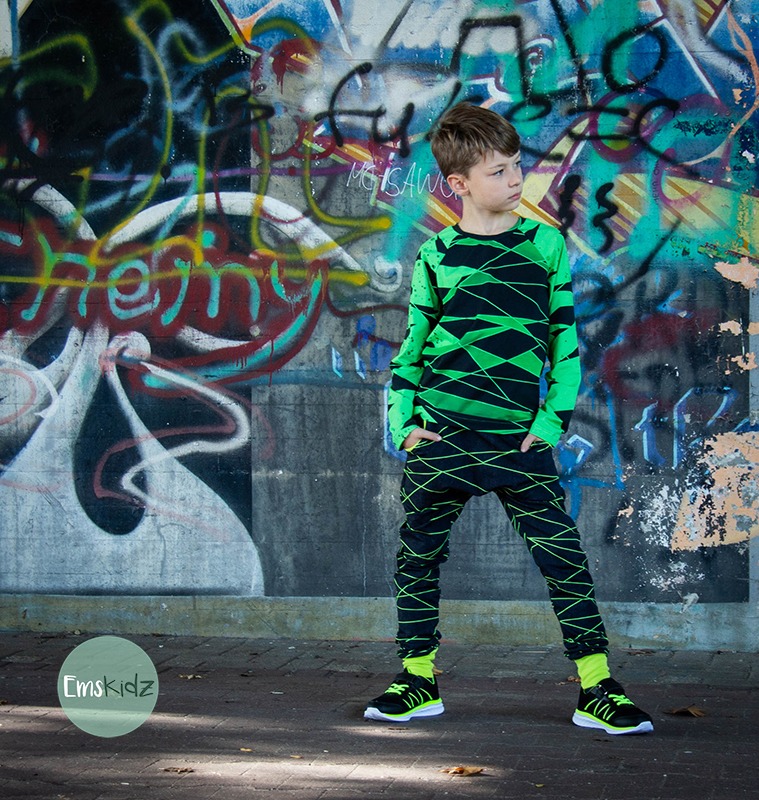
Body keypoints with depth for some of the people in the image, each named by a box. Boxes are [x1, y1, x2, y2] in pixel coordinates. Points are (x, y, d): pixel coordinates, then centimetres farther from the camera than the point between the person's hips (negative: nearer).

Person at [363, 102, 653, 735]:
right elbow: (413, 345, 12)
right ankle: (418, 681, 21)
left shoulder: (546, 245, 5)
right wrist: (404, 420, 2)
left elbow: (565, 340, 8)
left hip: (519, 440, -1)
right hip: (440, 438, 1)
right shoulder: (437, 257, 5)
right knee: (418, 558, 7)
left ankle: (598, 691, -2)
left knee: (564, 558, -6)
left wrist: (552, 421, 0)